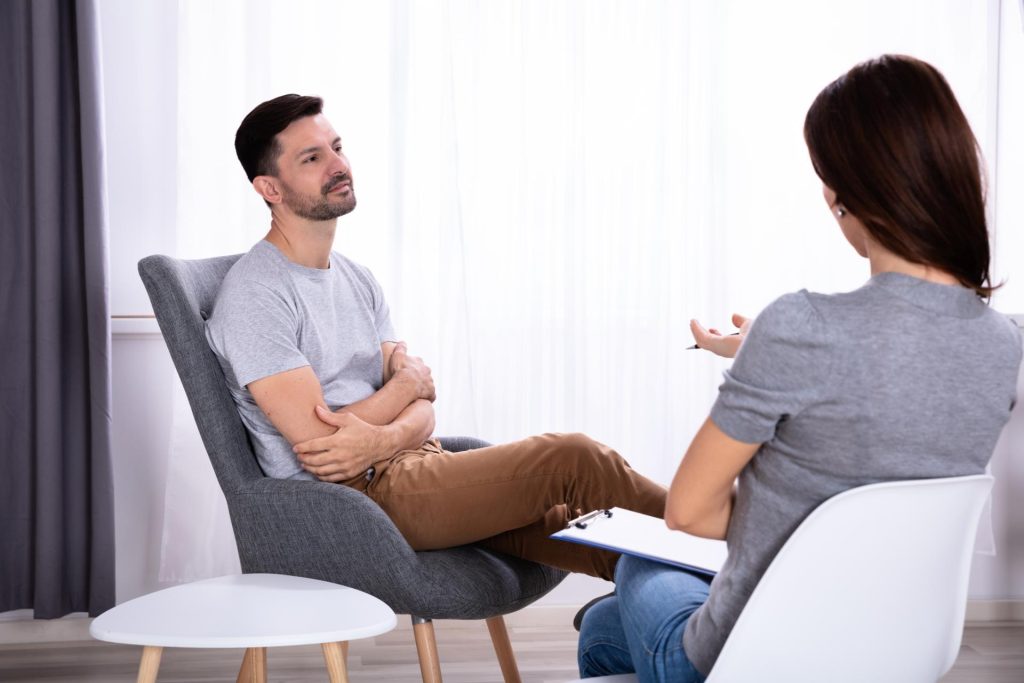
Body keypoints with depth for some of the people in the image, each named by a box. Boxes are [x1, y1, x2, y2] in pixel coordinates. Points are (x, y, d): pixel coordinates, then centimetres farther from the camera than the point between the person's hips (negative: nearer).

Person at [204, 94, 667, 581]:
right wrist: (409, 380, -1)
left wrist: (380, 439, -15)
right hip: (356, 492, -8)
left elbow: (420, 411, 10)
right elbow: (318, 443, -17)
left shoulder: (356, 280, 16)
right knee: (571, 459, -17)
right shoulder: (252, 295, -10)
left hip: (410, 463, 8)